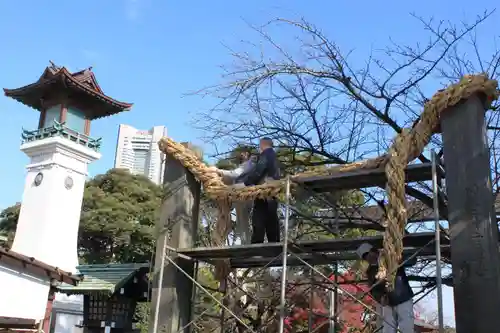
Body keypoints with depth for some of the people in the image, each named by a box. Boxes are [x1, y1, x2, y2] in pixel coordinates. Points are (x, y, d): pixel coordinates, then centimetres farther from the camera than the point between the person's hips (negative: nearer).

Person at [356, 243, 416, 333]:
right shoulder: (370, 271, 7)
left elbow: (413, 260, -11)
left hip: (404, 301, -4)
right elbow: (373, 290, 1)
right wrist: (380, 298, -21)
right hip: (388, 304, 4)